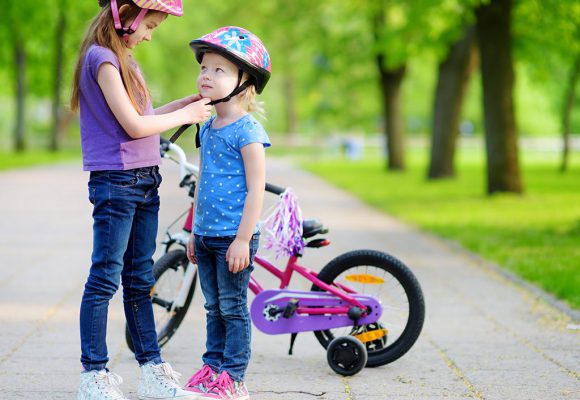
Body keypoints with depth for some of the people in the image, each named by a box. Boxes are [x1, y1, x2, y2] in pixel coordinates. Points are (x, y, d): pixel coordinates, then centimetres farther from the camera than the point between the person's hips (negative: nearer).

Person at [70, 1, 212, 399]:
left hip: (143, 182, 10)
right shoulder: (102, 58, -13)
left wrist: (182, 104, 8)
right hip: (116, 182, -10)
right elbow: (133, 125, -17)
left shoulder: (122, 58, 16)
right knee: (105, 278, -4)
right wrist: (185, 115, -7)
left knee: (140, 281, 13)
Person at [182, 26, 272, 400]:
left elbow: (256, 190, -15)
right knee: (214, 308, 14)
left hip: (234, 238, -7)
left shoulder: (248, 131, -12)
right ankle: (212, 368, 21)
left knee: (233, 308, -1)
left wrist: (243, 239, -19)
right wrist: (195, 231, 19)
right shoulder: (207, 129, 12)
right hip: (206, 236, 7)